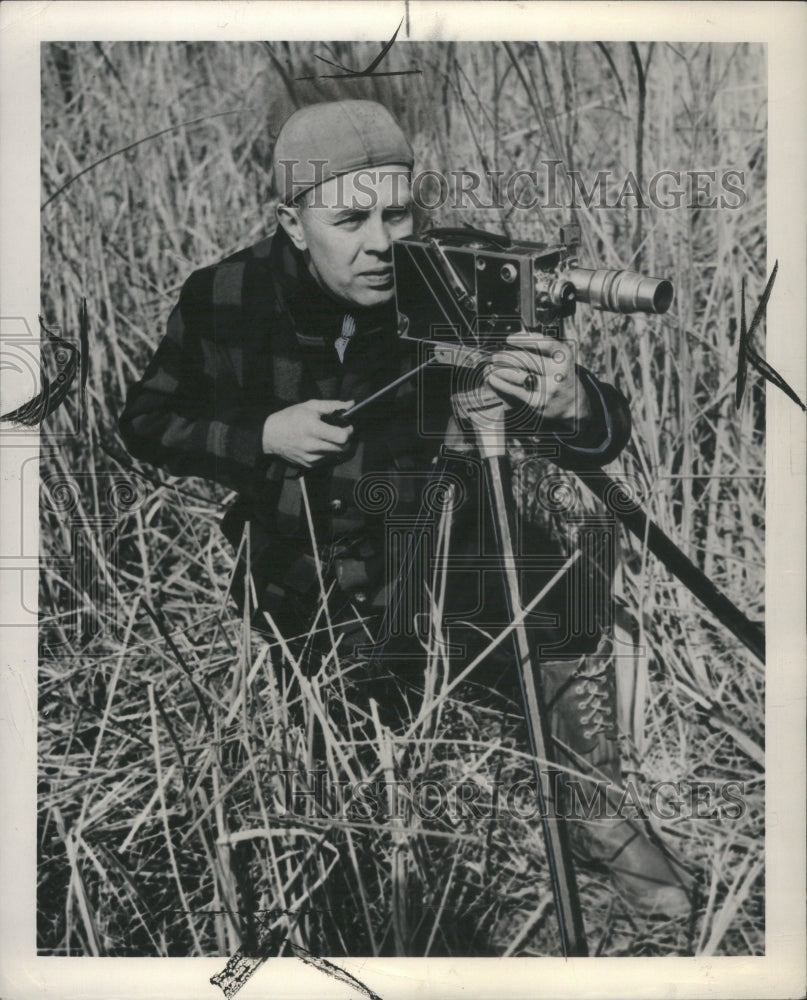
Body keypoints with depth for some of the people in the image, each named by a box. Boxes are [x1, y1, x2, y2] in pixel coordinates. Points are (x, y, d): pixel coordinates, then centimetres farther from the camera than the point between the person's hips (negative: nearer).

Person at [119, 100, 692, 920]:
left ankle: (600, 819, 4)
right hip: (295, 579, 1)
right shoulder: (224, 299, -11)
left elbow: (604, 440, -17)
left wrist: (571, 405, -43)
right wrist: (262, 436, -17)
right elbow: (145, 422, 1)